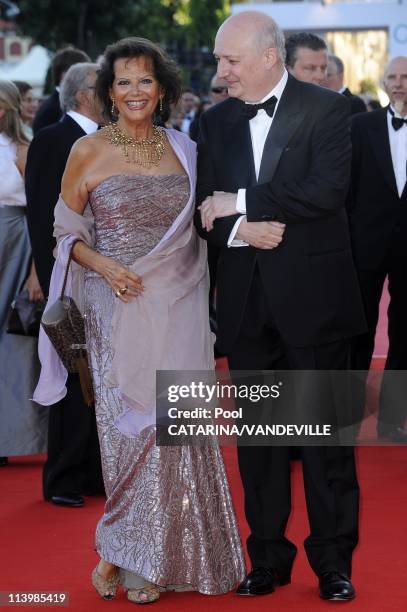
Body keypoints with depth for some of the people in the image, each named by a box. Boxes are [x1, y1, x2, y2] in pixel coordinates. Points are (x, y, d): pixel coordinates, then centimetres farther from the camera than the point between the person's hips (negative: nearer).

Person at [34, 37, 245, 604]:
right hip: (120, 308, -2)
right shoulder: (88, 152, 0)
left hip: (179, 309, 2)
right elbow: (67, 233, 4)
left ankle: (156, 557, 13)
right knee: (130, 425, -1)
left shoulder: (184, 150, 7)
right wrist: (103, 265, -12)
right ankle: (125, 553, 15)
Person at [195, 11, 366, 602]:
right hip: (247, 302, 4)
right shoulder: (217, 120, 10)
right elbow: (206, 207, 6)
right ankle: (268, 558, 19)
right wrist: (240, 230, -16)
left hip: (312, 294, -4)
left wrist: (240, 203, -14)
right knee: (257, 433, 9)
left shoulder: (327, 109, -4)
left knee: (325, 431, 2)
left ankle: (334, 561, 12)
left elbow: (327, 190, -17)